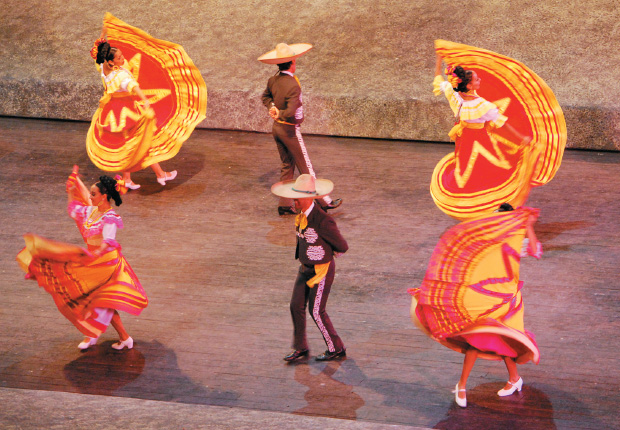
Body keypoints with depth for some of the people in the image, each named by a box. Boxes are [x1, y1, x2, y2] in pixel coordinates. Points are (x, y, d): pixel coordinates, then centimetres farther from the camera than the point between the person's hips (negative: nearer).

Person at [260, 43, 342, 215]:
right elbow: (291, 111, -33)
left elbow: (266, 96, 19)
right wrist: (279, 114, -15)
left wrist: (272, 108, 4)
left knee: (287, 166, 16)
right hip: (290, 130, -8)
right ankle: (324, 201, 12)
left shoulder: (273, 80, 0)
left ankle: (285, 205, 18)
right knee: (305, 167, 2)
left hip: (276, 128, 8)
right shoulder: (292, 85, -26)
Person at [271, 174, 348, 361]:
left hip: (322, 270, -8)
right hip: (306, 268, 8)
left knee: (316, 312, 1)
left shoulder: (322, 220, -28)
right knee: (296, 306, 10)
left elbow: (342, 246, -17)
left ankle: (336, 348, 19)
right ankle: (301, 348, 27)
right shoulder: (302, 214, -2)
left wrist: (326, 254, 1)